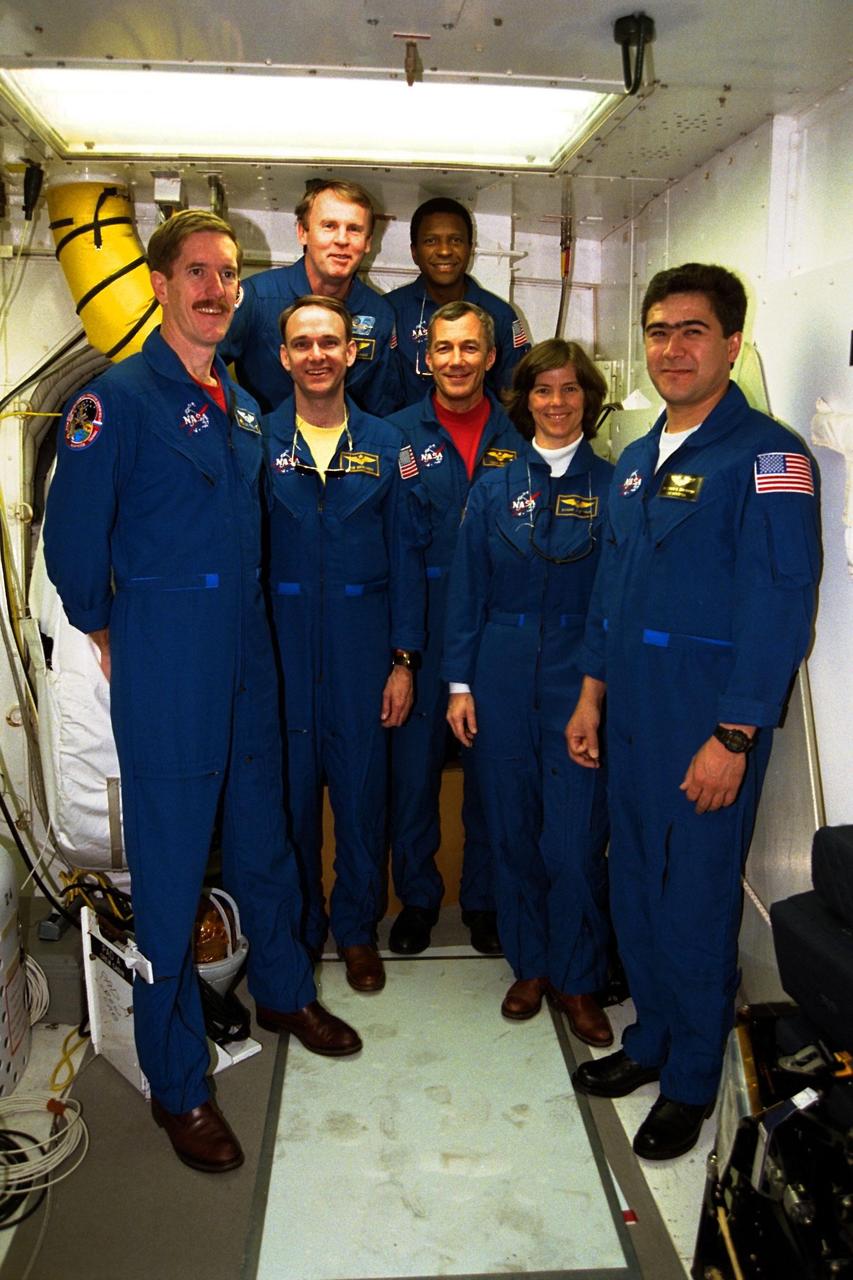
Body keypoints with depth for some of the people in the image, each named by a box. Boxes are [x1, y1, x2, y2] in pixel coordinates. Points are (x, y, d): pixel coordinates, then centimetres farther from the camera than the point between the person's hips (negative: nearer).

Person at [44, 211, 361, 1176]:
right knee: (170, 868, 2)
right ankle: (175, 1084, 19)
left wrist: (235, 618, 17)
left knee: (262, 835, 19)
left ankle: (283, 992, 42)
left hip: (246, 655, 7)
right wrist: (109, 636, -2)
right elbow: (72, 536, -12)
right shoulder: (118, 398, -11)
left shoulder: (240, 406, 12)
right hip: (165, 667, -7)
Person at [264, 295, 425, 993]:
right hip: (280, 646, 0)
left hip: (362, 647, 1)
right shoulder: (257, 442, 1)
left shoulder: (386, 447, 4)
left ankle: (357, 926, 29)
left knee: (362, 790, 8)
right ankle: (297, 928, 29)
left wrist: (404, 660, -1)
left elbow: (406, 560, 4)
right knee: (290, 788, 8)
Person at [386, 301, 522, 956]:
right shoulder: (398, 433, 2)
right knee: (414, 760, 6)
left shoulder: (518, 437, 4)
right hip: (420, 626, -1)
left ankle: (484, 897, 26)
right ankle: (417, 896, 25)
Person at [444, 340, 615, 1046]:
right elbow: (467, 590, 6)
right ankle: (529, 965, 29)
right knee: (513, 829, 10)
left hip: (583, 679, -2)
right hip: (502, 676, 2)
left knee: (575, 836, -2)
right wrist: (459, 682, 2)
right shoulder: (496, 487, 7)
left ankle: (579, 980, 18)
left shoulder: (612, 485, 1)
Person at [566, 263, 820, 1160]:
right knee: (633, 885, 17)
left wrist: (732, 738, -20)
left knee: (697, 901, 5)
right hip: (631, 714, 7)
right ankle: (651, 1038, 38)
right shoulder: (635, 462, 13)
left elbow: (778, 607, -17)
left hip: (708, 724, -7)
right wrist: (591, 696, 15)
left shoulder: (766, 456, -12)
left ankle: (692, 1080, 27)